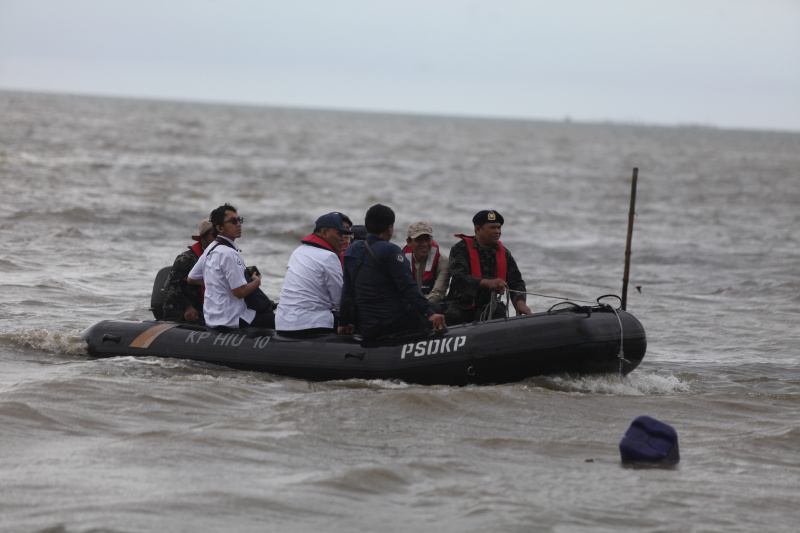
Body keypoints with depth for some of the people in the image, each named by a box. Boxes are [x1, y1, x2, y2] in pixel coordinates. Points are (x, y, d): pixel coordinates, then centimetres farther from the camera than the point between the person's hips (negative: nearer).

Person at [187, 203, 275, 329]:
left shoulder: (210, 249, 10)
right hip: (230, 321, -10)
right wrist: (256, 282, -4)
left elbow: (191, 279, 20)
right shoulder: (229, 254, -21)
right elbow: (240, 292, -23)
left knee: (268, 312, 24)